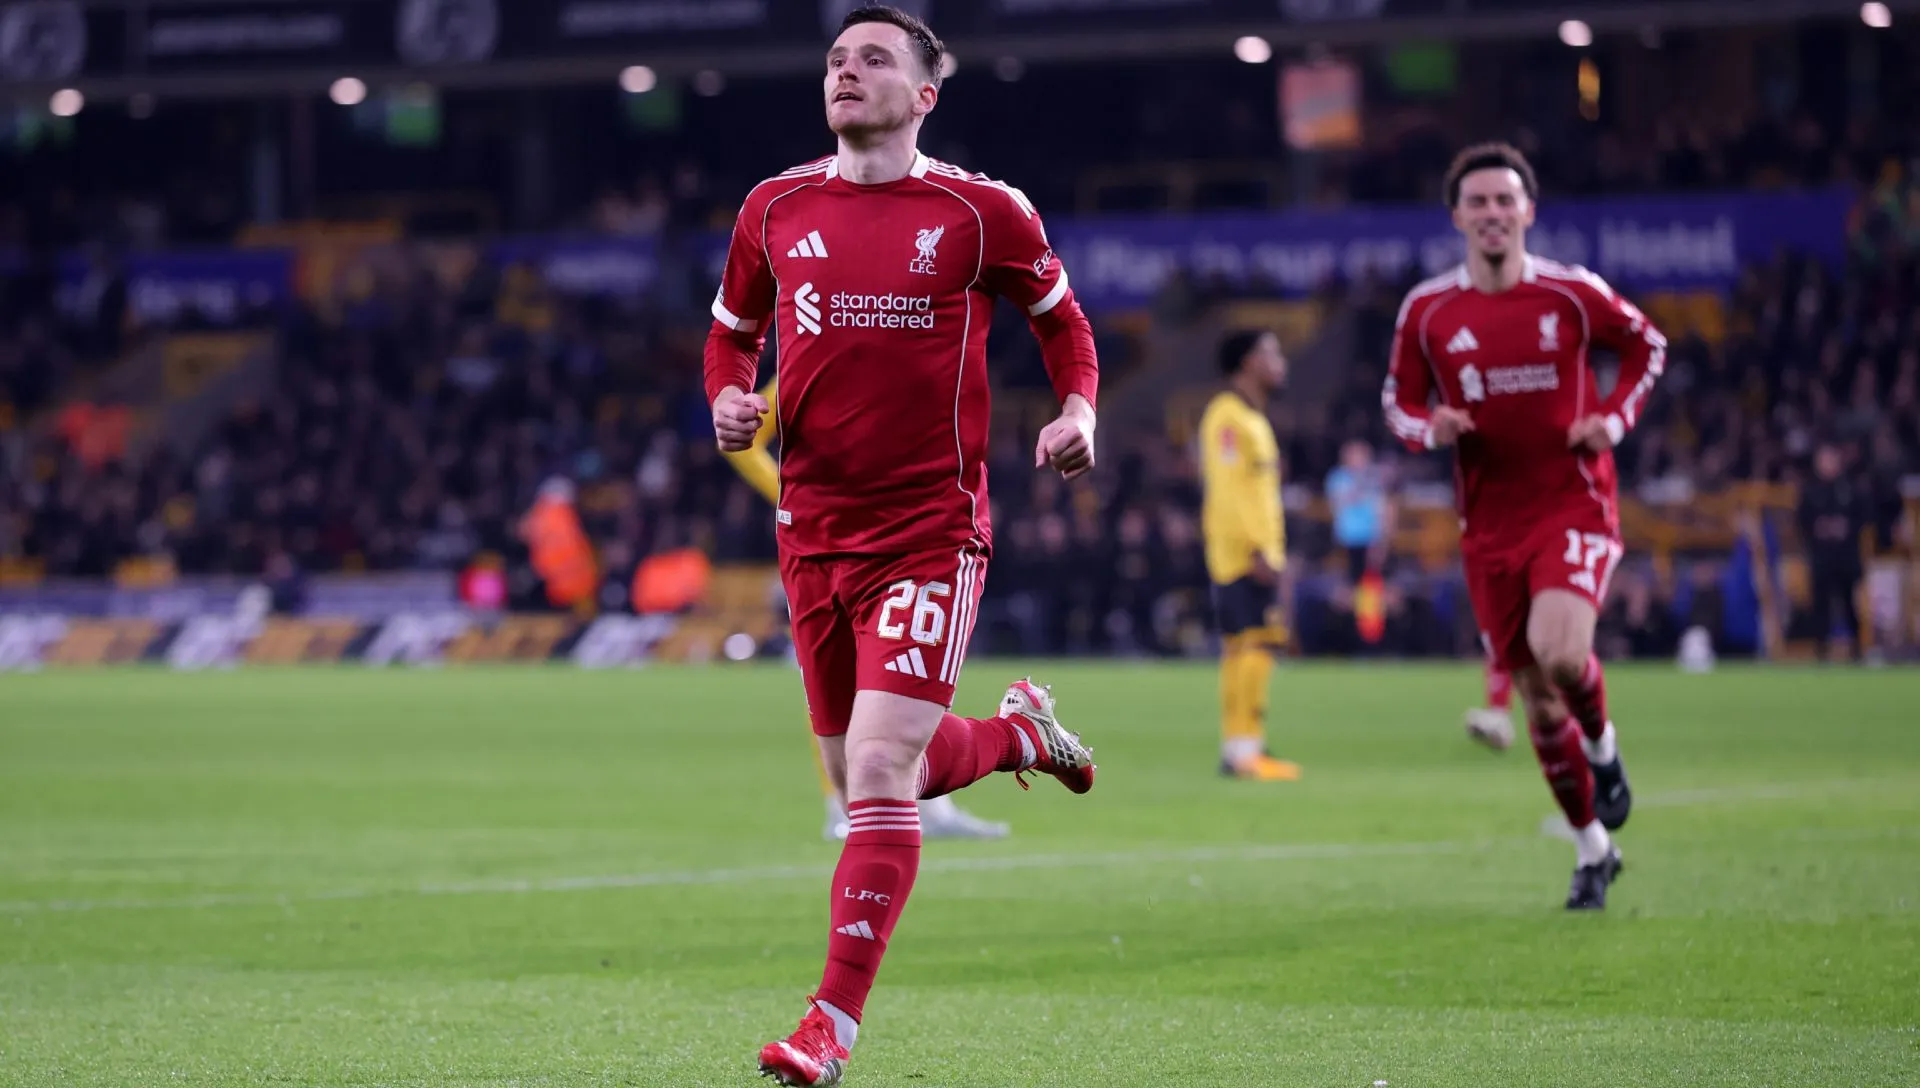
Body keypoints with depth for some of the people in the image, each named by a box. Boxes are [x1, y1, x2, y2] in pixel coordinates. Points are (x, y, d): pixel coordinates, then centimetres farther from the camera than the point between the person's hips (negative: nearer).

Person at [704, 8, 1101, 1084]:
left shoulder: (983, 212, -3)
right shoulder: (776, 209, 7)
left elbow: (1062, 318, 12)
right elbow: (733, 330, 21)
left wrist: (1080, 411, -6)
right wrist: (730, 399, 0)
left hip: (931, 530, -5)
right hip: (814, 530, 5)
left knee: (879, 773, -16)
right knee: (865, 781, 14)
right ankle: (1021, 733, 45)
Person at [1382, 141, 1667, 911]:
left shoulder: (1573, 293, -4)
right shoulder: (1428, 311, -1)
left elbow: (1646, 346, 12)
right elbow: (1399, 398, 11)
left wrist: (1614, 419, -3)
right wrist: (1429, 428, -11)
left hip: (1573, 506, -2)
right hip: (1490, 524, 2)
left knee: (1558, 651, -28)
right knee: (1537, 700, 5)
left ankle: (1602, 744, 6)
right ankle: (1593, 849, 24)